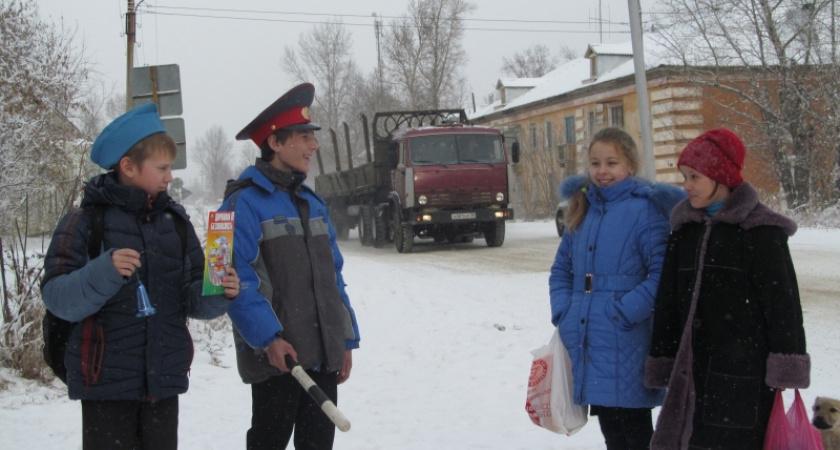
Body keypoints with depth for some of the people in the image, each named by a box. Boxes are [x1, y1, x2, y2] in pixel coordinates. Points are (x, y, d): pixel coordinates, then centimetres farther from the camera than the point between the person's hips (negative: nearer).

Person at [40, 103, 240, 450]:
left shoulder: (175, 221, 9)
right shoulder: (86, 222, -5)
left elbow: (192, 299, 10)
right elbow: (57, 298, -12)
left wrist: (218, 294, -11)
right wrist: (105, 271, -27)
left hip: (165, 381, 5)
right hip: (107, 383, -4)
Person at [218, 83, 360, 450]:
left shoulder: (312, 203, 15)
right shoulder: (245, 203, -9)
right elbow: (236, 280, -18)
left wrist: (346, 339, 13)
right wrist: (267, 337, -26)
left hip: (324, 352, 7)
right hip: (277, 355, -7)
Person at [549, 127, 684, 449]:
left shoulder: (645, 208, -9)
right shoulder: (582, 209, 12)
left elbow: (662, 273, -16)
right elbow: (561, 268, 17)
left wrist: (624, 313, -19)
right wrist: (563, 312, 3)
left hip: (627, 347, -6)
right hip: (587, 344, 6)